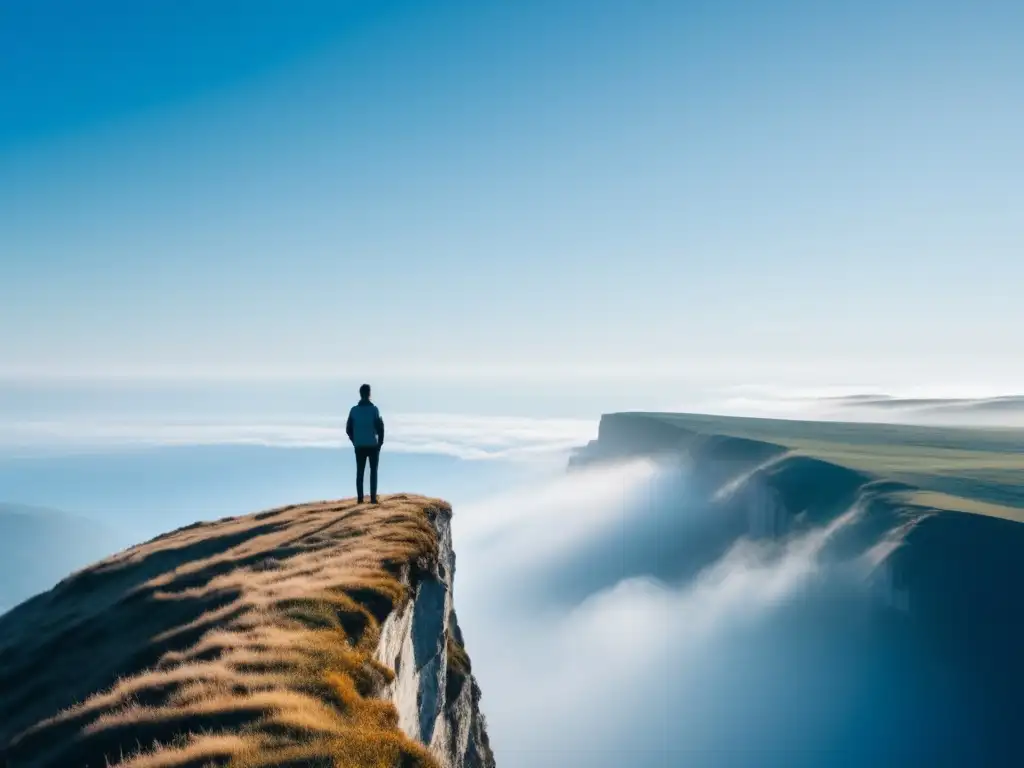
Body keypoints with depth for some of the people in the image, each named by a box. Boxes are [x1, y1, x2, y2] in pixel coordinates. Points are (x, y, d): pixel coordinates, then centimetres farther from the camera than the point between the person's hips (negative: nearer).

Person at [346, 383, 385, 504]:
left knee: (360, 472, 8)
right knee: (373, 471, 5)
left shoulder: (354, 410, 0)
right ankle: (373, 497, 0)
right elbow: (380, 427, -12)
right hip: (373, 445, -2)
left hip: (359, 446, 2)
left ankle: (360, 498, 5)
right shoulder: (374, 409, -10)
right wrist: (380, 442, 2)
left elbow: (348, 429, 3)